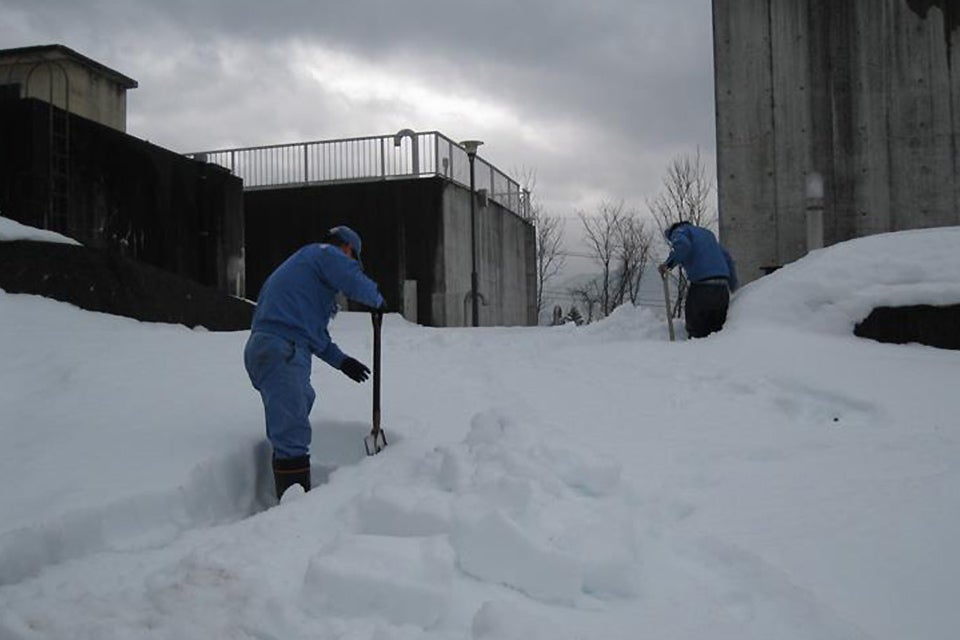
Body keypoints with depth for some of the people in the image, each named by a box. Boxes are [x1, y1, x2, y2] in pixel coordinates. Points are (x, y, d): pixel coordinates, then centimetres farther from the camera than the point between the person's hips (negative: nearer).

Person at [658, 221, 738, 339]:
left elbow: (682, 245, -17)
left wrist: (668, 264, -9)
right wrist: (734, 286, 32)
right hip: (722, 288, 7)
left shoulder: (679, 231, 10)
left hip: (701, 286, -7)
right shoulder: (707, 233, 31)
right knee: (717, 329, 11)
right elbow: (728, 259, 28)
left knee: (696, 332, -1)